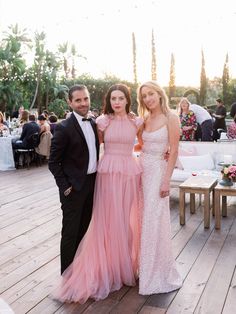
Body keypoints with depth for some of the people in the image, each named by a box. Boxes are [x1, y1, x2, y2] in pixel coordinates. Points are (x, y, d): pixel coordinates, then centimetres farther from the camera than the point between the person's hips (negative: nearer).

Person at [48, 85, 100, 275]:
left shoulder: (93, 124, 7)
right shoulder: (64, 128, -14)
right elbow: (53, 162, -12)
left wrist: (97, 176, 8)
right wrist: (65, 186, -14)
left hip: (92, 183, 7)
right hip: (74, 187, -7)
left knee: (85, 229, 18)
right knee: (70, 232, 4)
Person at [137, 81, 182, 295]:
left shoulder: (170, 118, -8)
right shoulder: (146, 119, 10)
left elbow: (174, 151, -12)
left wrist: (166, 181, -16)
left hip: (158, 171, -6)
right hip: (142, 170, 6)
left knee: (154, 221, -2)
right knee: (143, 220, 12)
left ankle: (160, 274, 15)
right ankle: (145, 267, 29)